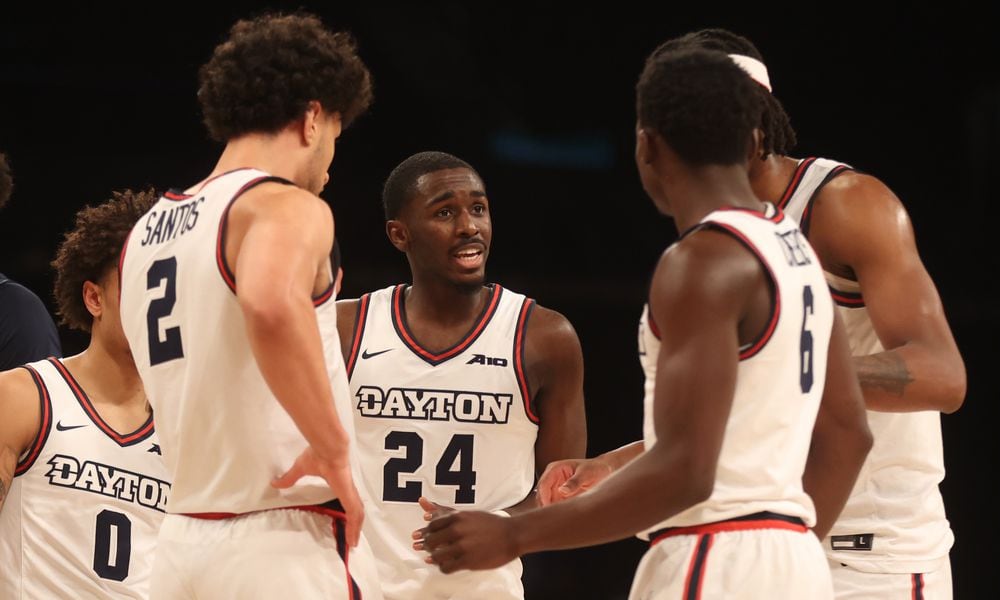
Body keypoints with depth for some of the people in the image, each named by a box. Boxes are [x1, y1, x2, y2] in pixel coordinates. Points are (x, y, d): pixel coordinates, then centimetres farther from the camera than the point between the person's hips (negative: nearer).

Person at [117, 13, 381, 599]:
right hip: (284, 542, -8)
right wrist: (333, 448, -24)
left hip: (182, 539, 8)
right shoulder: (287, 206, -9)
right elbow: (272, 305, -32)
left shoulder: (149, 231, 17)